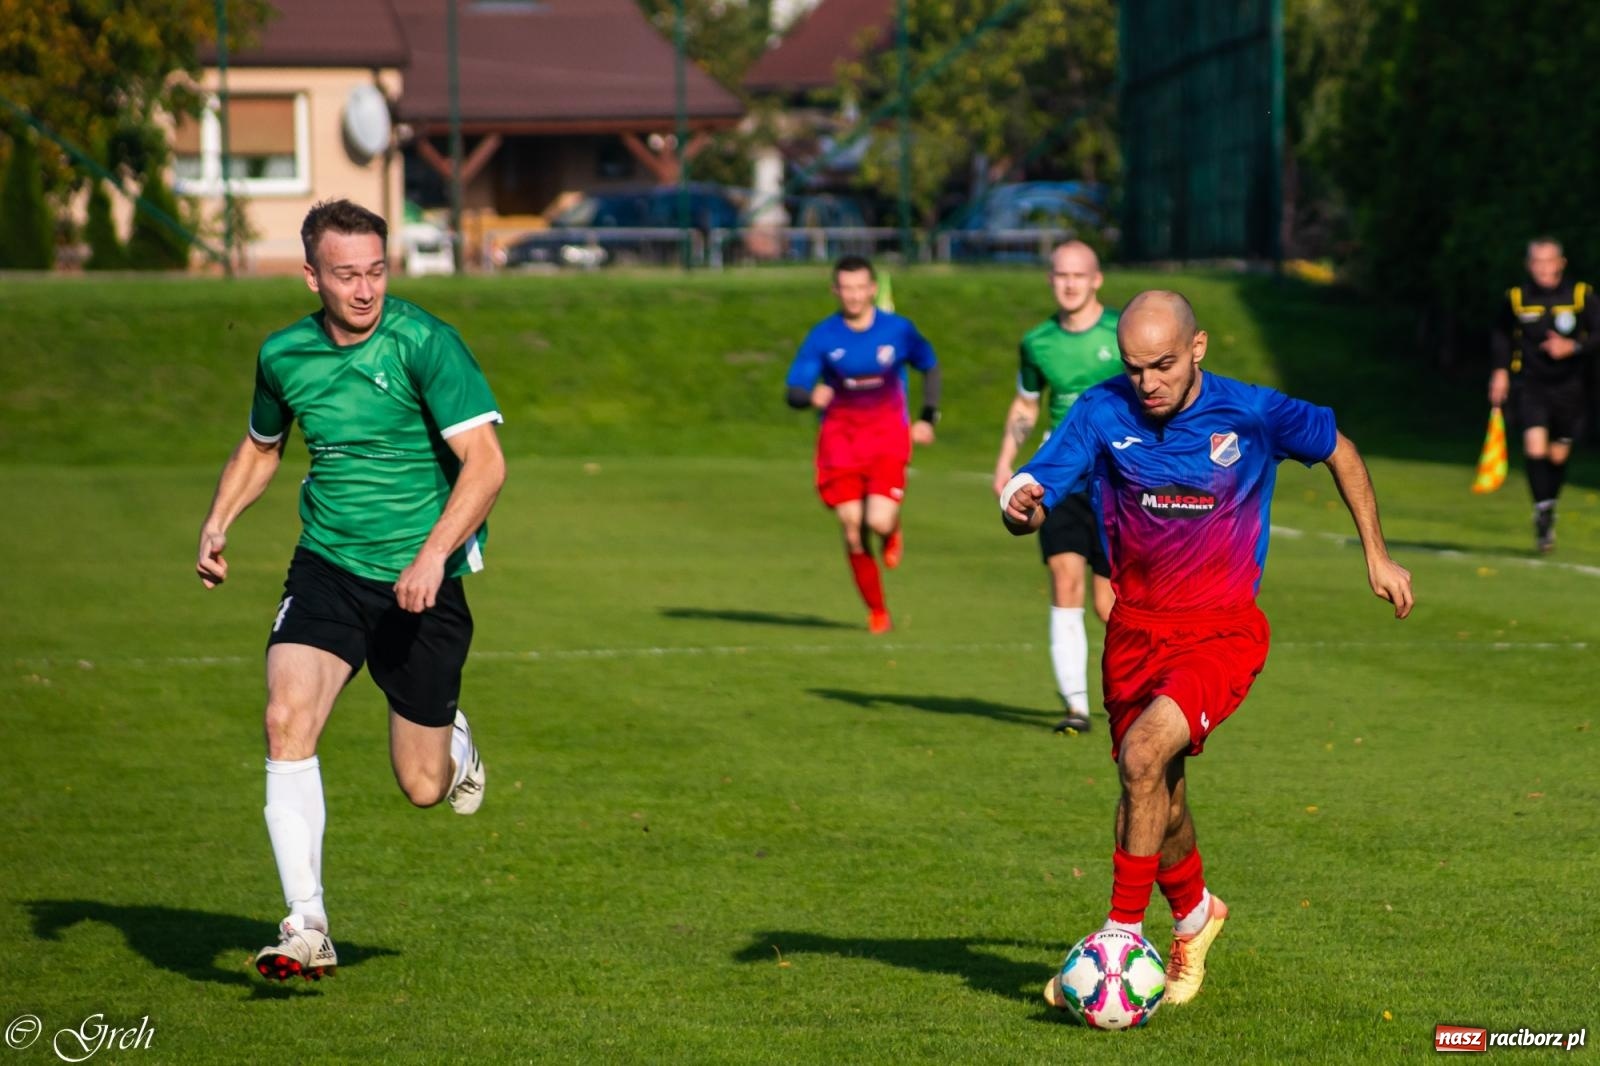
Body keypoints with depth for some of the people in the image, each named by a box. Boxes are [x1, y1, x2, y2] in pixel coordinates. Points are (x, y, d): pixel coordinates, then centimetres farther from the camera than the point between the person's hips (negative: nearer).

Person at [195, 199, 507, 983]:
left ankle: (452, 743, 42)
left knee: (422, 787, 3)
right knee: (287, 718, -23)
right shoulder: (284, 354, 3)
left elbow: (486, 462, -19)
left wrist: (434, 554, -31)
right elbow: (260, 446, 24)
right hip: (326, 567, 3)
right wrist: (218, 521, 8)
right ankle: (306, 927, -19)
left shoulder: (426, 344, -13)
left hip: (420, 580, -3)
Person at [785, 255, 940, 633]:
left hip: (888, 439, -1)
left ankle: (893, 532, 20)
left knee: (879, 521, -20)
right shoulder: (823, 336, -5)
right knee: (853, 533, -4)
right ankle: (877, 612, 15)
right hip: (840, 442, 1)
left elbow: (930, 368, 16)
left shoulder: (899, 330, -3)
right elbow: (793, 392, -8)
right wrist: (812, 396, -31)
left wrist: (928, 418, 7)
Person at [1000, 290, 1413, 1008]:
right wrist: (1021, 509, -37)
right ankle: (1193, 912, 44)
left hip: (1222, 631, -4)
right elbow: (1033, 496, -12)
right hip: (1135, 628, 4)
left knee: (1144, 753, -26)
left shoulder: (1252, 415, -12)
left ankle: (1123, 937, -18)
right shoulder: (1102, 413, -9)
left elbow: (1339, 450, 7)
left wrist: (1376, 554, 9)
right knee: (1156, 791, 13)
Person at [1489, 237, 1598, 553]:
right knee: (1535, 441, -20)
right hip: (1529, 382, -1)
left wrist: (1572, 348, -19)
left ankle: (1549, 510, 29)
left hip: (1569, 385, 1)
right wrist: (1501, 370, 5)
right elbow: (1502, 334, 14)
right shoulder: (1516, 298, -1)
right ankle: (1542, 509, -12)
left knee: (1558, 454, 8)